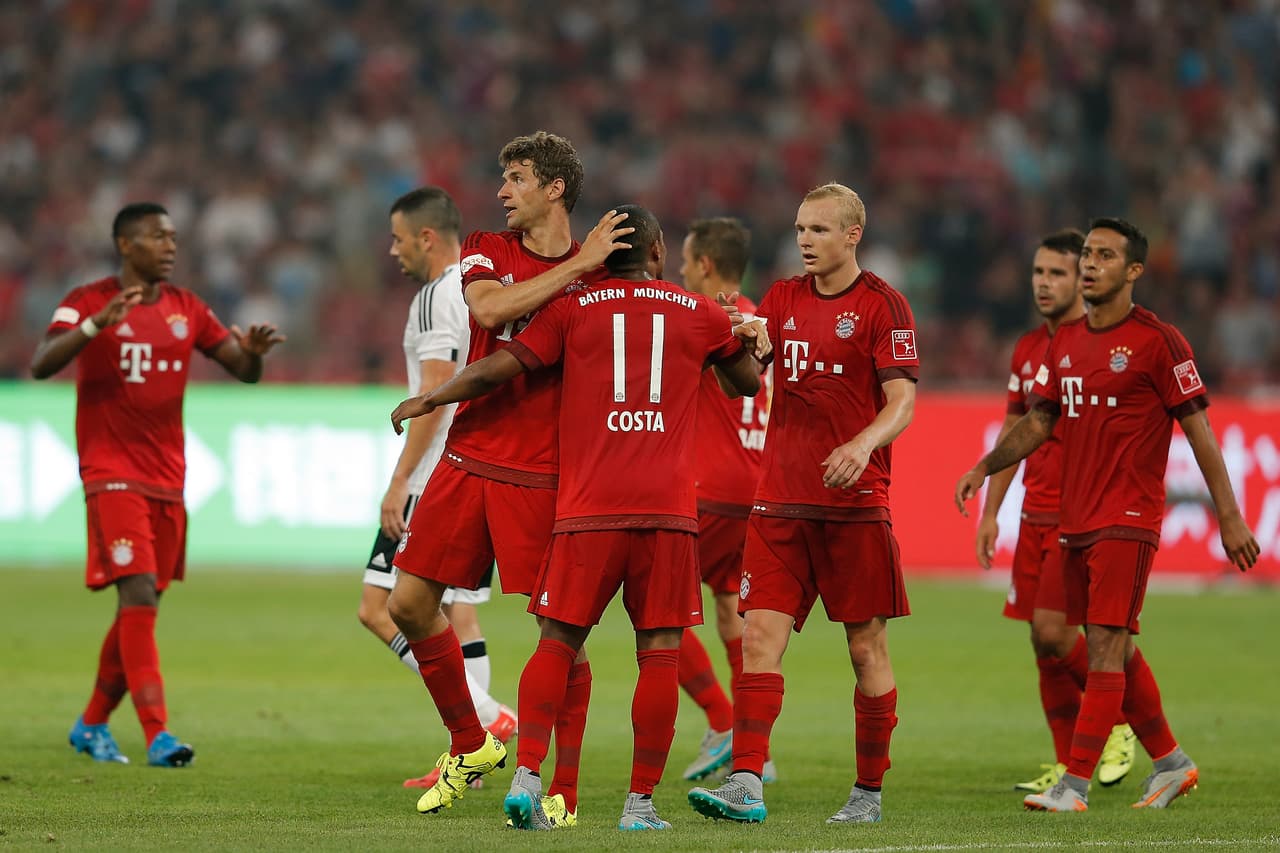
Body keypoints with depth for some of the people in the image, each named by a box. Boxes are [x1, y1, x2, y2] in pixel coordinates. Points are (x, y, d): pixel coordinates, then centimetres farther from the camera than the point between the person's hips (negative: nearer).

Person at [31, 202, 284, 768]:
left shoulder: (185, 308, 11)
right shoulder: (88, 301, -4)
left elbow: (244, 371, 11)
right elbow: (41, 365, -18)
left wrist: (253, 352, -13)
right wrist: (96, 324, -32)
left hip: (168, 481, 6)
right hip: (113, 476, -6)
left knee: (142, 608, 10)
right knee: (138, 594, -18)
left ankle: (91, 725, 26)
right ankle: (157, 735, -22)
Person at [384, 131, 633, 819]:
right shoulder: (486, 251, 8)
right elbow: (489, 308, -15)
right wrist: (578, 265, -16)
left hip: (543, 478, -3)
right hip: (467, 461, 4)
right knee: (410, 603, 4)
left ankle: (562, 791, 0)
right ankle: (470, 744, 23)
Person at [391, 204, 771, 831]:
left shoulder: (574, 308, 7)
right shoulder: (700, 314, 12)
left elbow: (499, 367, 3)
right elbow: (747, 383, 27)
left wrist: (428, 400, 17)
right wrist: (755, 342, 48)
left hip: (589, 510, 0)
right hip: (668, 509, 0)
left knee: (557, 642, 6)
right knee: (659, 654, 2)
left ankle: (526, 776, -8)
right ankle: (641, 801, -1)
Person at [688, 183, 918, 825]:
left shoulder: (881, 305, -3)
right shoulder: (783, 299, 13)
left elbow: (903, 401, -9)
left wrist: (864, 443, -29)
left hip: (854, 505, -4)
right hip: (780, 501, 4)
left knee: (866, 647, 2)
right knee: (760, 636, -8)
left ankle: (869, 791, 12)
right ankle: (745, 784, -15)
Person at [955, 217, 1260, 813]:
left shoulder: (1158, 341, -7)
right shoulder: (1065, 341, 12)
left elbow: (1198, 429, -6)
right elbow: (1038, 421, 17)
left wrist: (1229, 517, -7)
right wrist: (985, 467, 1)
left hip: (1128, 521, -7)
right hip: (1075, 520, 7)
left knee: (1105, 647, -12)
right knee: (1115, 652, 13)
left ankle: (1075, 785, -15)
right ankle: (1170, 763, 27)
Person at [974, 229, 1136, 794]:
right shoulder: (1028, 349, 13)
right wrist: (990, 511, 15)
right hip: (1036, 513, 7)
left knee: (1053, 630, -14)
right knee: (1042, 642, 4)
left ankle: (1122, 722, 8)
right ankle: (1068, 765, 11)